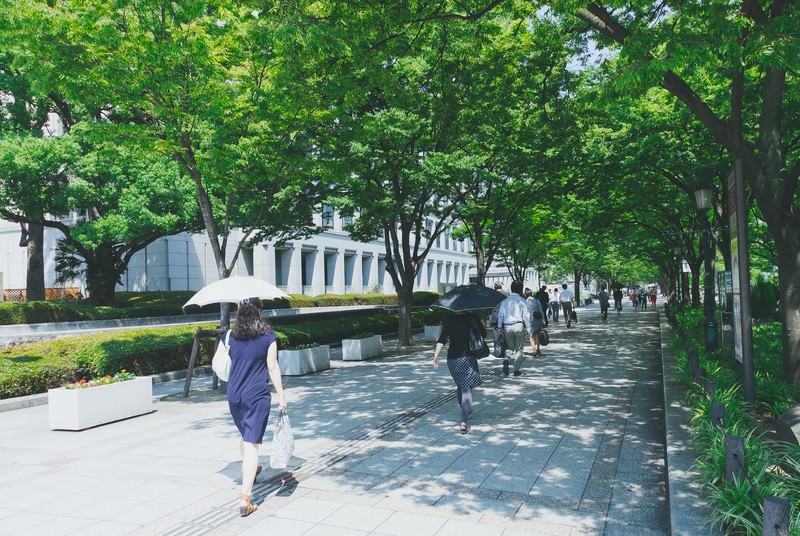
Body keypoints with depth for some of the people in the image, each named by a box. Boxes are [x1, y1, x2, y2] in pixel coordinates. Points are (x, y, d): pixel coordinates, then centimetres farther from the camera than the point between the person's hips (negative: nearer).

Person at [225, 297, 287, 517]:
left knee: (245, 435, 26)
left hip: (234, 394, 5)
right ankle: (245, 499, -9)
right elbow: (272, 367, -8)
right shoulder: (268, 336, -8)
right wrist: (281, 395, -4)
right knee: (252, 443, -4)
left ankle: (249, 471, 50)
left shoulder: (232, 336, 2)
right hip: (257, 395, -4)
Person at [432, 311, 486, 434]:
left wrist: (436, 355, -8)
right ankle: (464, 421, -16)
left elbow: (442, 339, -9)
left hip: (453, 358, 2)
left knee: (460, 385, 22)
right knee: (466, 388, -3)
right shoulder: (473, 317, -4)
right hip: (468, 358, -2)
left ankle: (465, 410, 42)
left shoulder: (448, 320, -2)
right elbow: (484, 334, 5)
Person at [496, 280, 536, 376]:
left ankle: (506, 361, -12)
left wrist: (500, 328, 8)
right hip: (519, 326, -3)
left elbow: (500, 315, 5)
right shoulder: (521, 300, -3)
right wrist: (528, 330, -1)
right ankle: (516, 370, 8)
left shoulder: (504, 301, 7)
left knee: (510, 347, 16)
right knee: (519, 349, 9)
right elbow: (526, 316, -4)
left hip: (507, 327, 3)